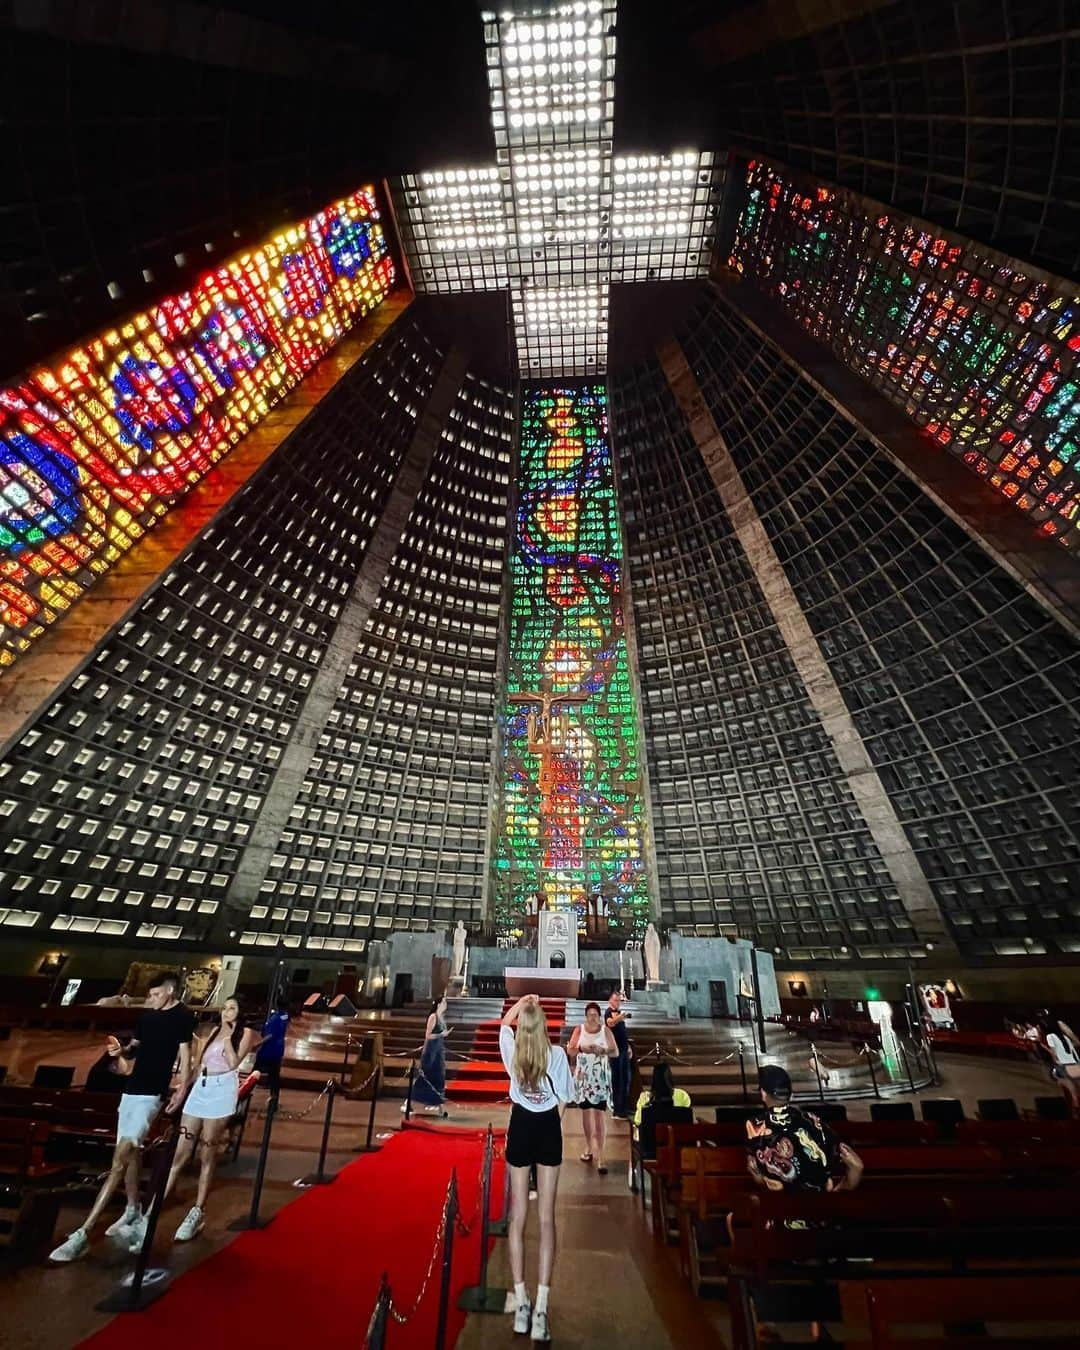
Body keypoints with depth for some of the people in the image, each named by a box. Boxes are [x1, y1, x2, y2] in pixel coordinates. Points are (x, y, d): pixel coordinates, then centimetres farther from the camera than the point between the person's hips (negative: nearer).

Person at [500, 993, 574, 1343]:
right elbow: (563, 1099, -7)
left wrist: (522, 1001, 19)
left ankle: (521, 1304, 18)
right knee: (546, 1217, 9)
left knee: (518, 1216, 13)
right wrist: (551, 1125, 9)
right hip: (548, 1129, -1)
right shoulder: (557, 1054, -16)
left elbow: (504, 1023, 10)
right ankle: (540, 1308, 11)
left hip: (521, 1127, 1)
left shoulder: (511, 1050, -12)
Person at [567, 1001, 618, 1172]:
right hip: (583, 1076, 2)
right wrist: (582, 1049, -22)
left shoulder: (606, 1030, -5)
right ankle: (589, 1147, 35)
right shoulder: (579, 1030, -3)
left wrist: (602, 1051, -21)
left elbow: (616, 1052, -4)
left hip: (601, 1077, -2)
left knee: (600, 1114, -7)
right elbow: (569, 1050, -3)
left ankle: (600, 1156, -2)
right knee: (586, 1111, 15)